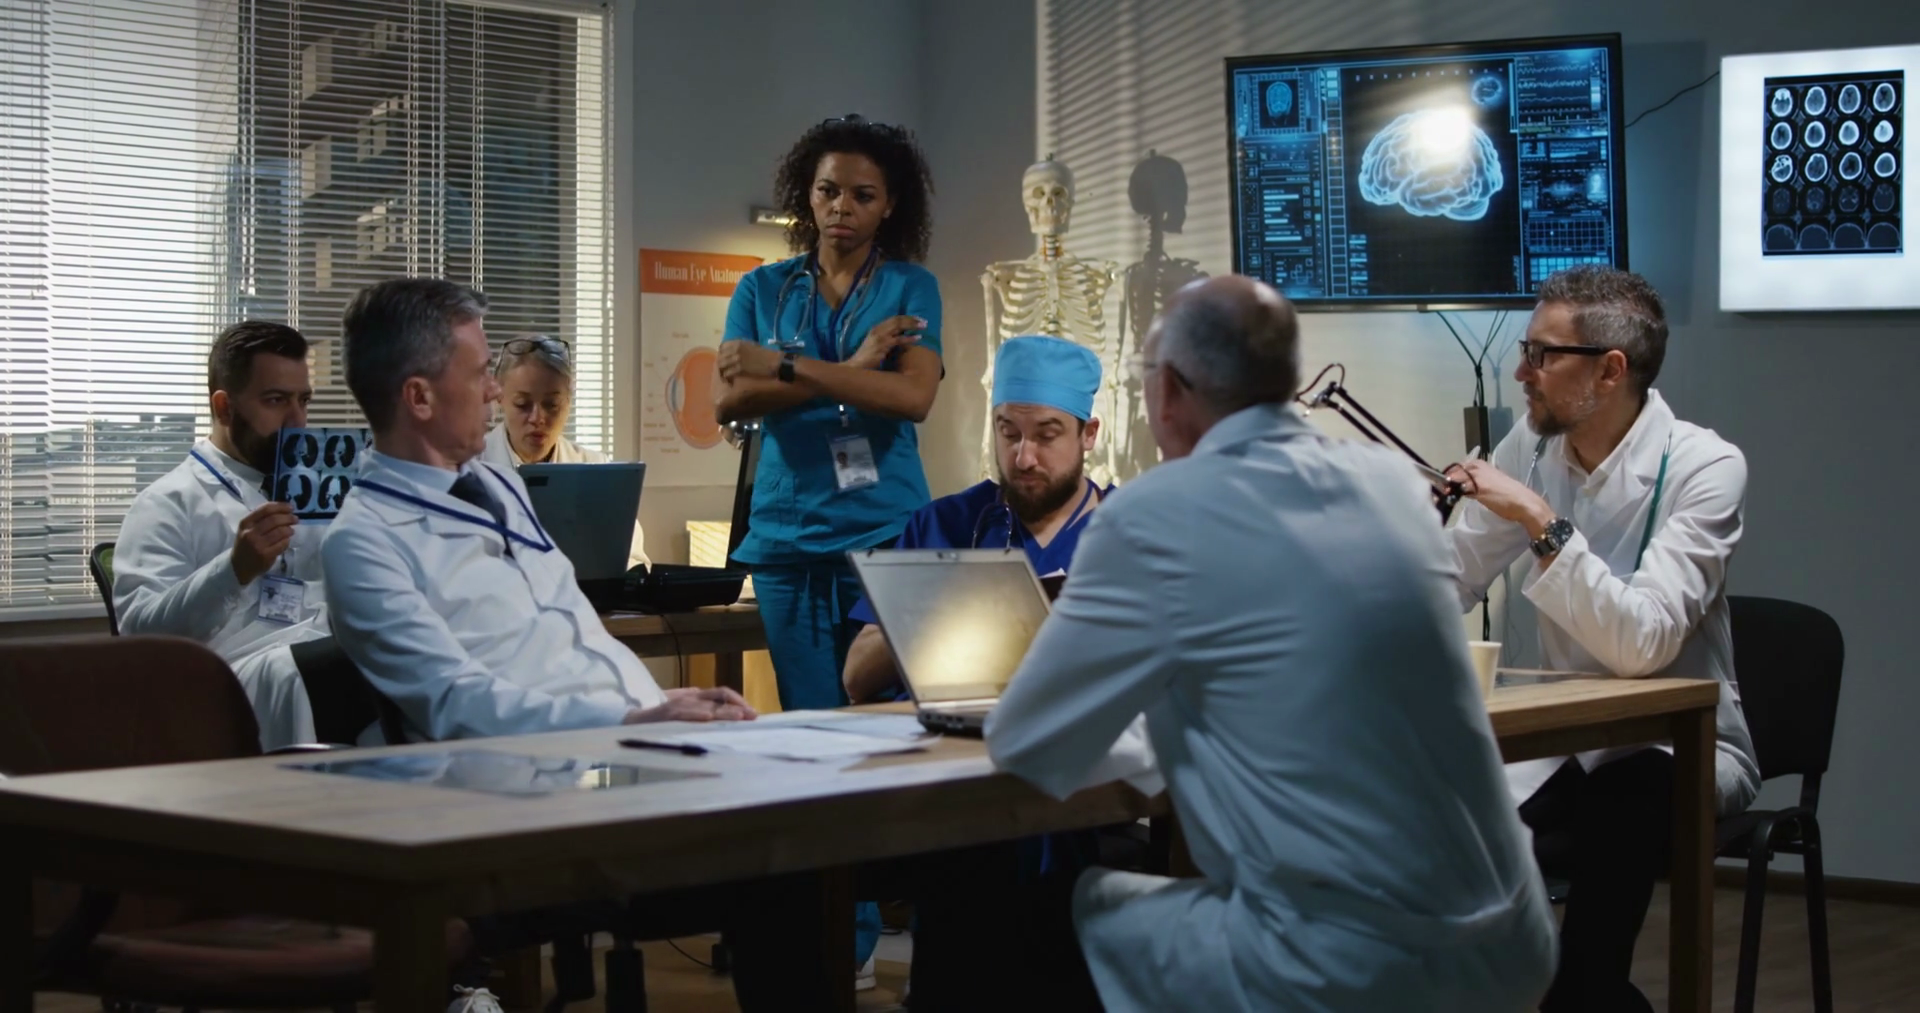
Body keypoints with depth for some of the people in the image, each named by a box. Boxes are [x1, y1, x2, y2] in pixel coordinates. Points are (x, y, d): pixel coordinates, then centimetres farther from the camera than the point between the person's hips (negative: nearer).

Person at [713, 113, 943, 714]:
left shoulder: (910, 287, 4)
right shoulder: (762, 289, 9)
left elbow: (915, 396, -12)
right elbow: (727, 402, -4)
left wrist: (783, 366, -14)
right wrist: (851, 370, -12)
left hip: (887, 533, -2)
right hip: (787, 537, 2)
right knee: (808, 719, 4)